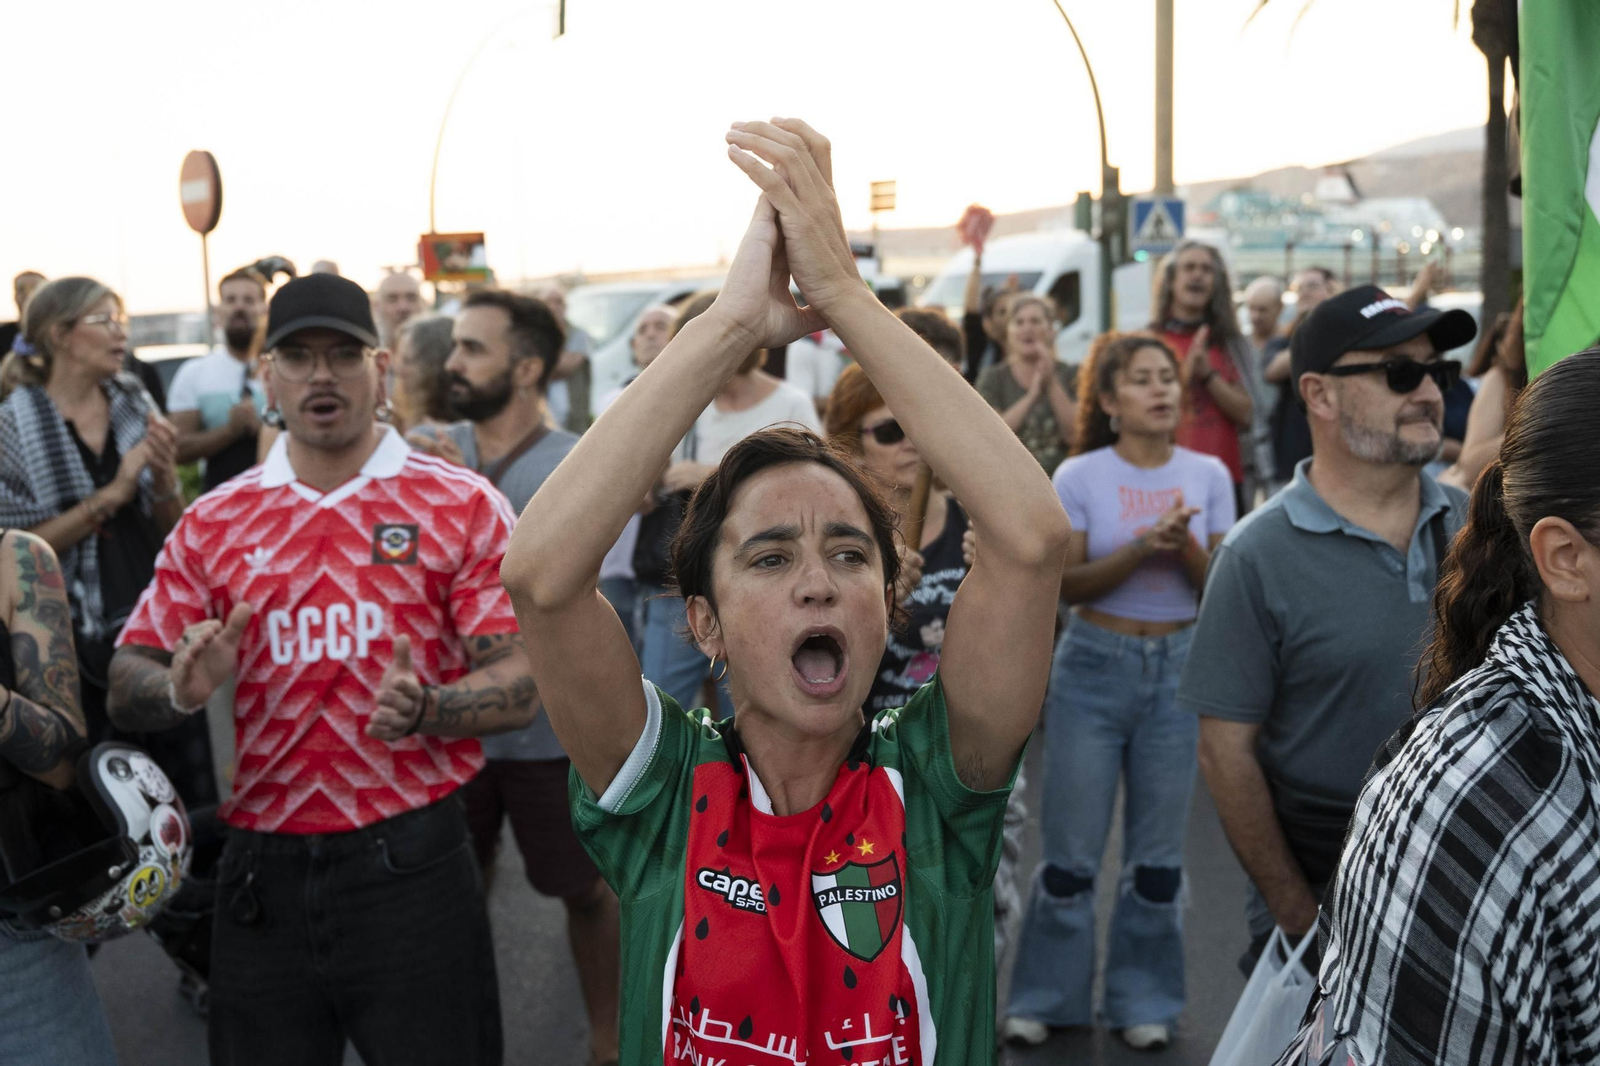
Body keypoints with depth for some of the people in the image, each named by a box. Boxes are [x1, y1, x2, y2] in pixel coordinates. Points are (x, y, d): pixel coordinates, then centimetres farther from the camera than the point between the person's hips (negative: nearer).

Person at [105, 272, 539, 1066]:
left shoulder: (462, 506, -1)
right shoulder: (213, 523, 7)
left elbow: (519, 684, -5)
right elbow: (126, 686, 7)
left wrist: (424, 709, -25)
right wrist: (183, 690, -16)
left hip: (409, 865, -2)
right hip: (260, 873, 3)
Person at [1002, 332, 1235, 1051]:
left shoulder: (1208, 475, 0)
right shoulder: (1080, 477, -6)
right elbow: (1066, 584, -9)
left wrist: (1185, 545, -19)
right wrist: (1141, 548, -21)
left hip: (1178, 667, 2)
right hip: (1095, 665, -2)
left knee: (1159, 850, 8)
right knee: (1072, 847, 3)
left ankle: (1142, 1000, 24)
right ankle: (1047, 996, 20)